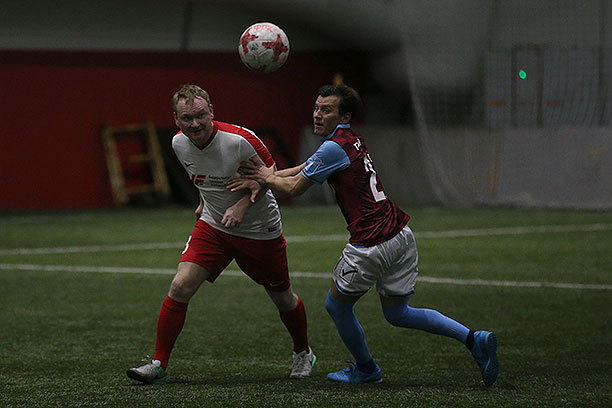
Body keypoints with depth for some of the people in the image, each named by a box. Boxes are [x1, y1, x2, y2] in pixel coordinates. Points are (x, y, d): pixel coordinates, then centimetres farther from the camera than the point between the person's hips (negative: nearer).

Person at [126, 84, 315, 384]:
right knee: (180, 286, -14)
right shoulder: (179, 144, -8)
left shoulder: (240, 140, -26)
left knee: (282, 298, 10)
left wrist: (242, 205, -23)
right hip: (213, 225, 4)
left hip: (260, 230, -3)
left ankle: (303, 354, 38)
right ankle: (158, 365, -7)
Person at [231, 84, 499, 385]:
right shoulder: (350, 140, 15)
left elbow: (294, 188, -6)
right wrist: (261, 179, 14)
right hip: (400, 234, 9)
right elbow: (303, 169, 21)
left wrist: (267, 177, 13)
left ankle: (366, 370, 32)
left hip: (372, 245, -9)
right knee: (397, 313, 18)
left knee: (337, 306, 14)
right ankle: (475, 339, 5)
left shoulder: (335, 147, -14)